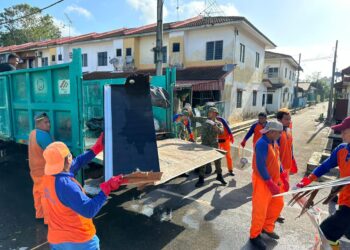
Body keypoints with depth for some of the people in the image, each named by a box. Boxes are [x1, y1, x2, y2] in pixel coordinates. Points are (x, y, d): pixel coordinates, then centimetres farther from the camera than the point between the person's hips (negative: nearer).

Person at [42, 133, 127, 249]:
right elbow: (89, 210, -33)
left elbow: (75, 164, 5)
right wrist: (107, 188, -32)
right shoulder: (66, 185, -32)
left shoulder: (48, 177, -6)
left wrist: (96, 148, 6)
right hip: (79, 240, -7)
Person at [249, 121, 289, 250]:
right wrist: (271, 184, -23)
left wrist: (283, 178, 11)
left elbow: (277, 161, 13)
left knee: (278, 204, 20)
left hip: (274, 180, 9)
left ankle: (267, 227, 40)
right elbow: (260, 166, -27)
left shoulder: (274, 142, 4)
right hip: (262, 181, -9)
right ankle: (254, 236, 21)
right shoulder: (262, 144, -25)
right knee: (260, 210, 1)